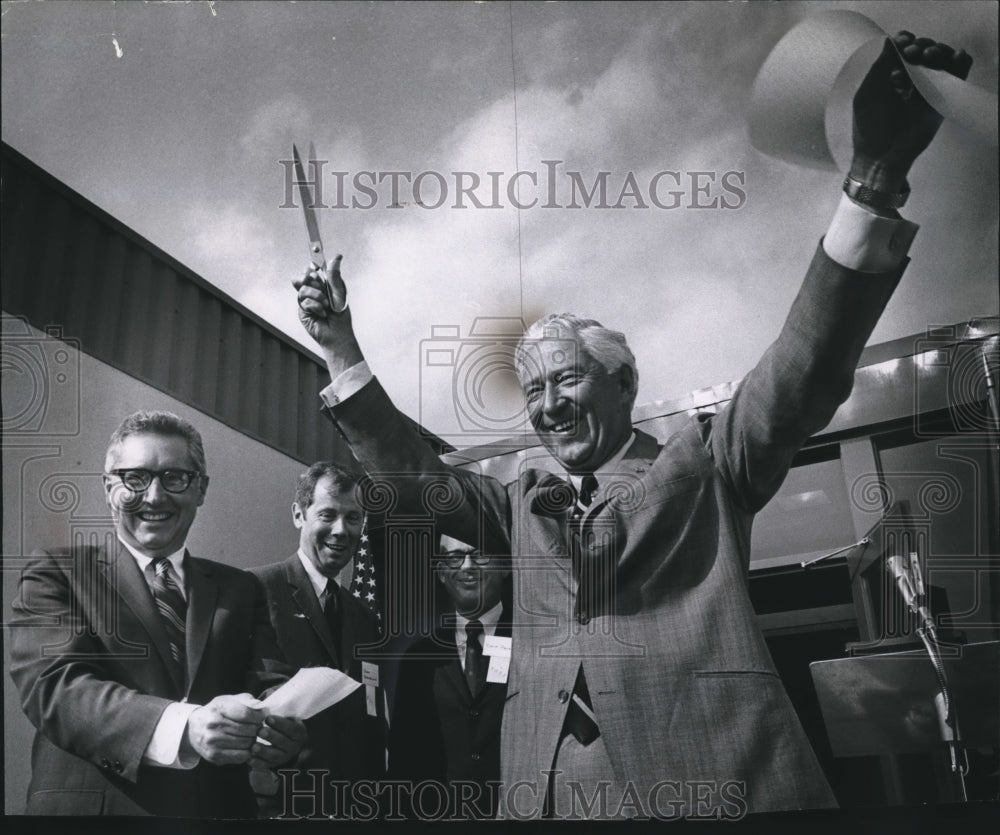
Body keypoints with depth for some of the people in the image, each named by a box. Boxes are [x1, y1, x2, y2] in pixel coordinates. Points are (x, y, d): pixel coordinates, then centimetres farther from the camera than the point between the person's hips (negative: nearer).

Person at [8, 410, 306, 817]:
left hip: (218, 809, 3)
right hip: (92, 805, -3)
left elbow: (270, 685, -4)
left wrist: (279, 728, -29)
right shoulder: (56, 573, -3)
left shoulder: (241, 589, 7)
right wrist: (184, 726, -34)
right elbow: (52, 684, -18)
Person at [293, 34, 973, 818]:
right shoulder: (525, 503, 22)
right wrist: (342, 352, 11)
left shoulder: (701, 465, 8)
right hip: (550, 788, 4)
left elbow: (805, 372, -5)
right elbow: (413, 474, 20)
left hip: (707, 783, -4)